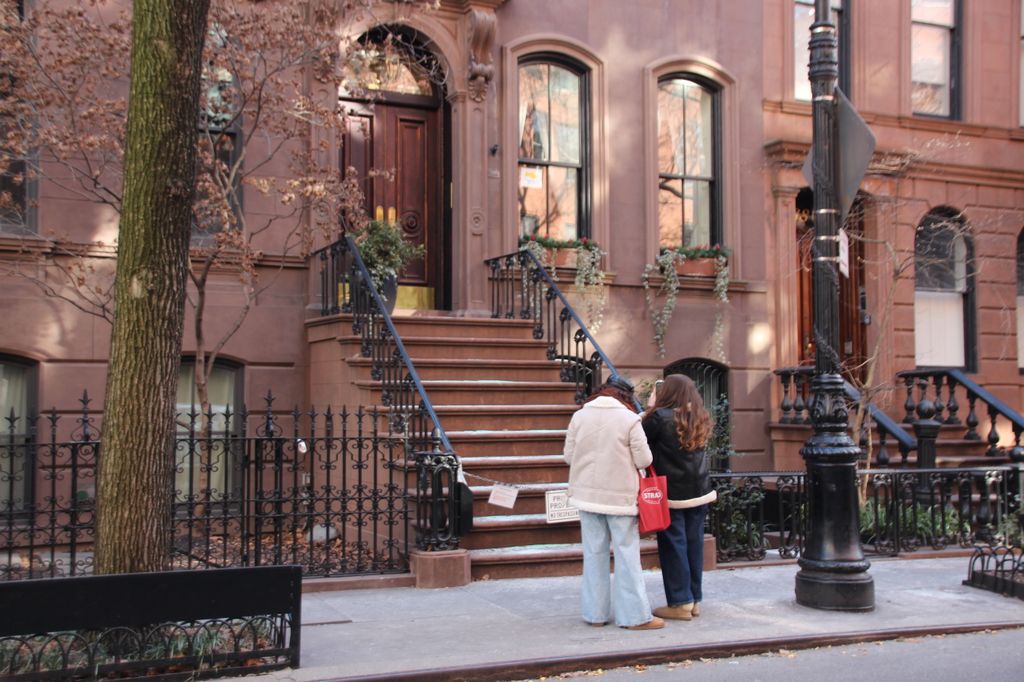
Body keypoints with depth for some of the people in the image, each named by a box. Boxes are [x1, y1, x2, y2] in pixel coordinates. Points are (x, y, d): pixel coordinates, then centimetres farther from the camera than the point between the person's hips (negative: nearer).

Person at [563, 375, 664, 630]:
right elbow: (644, 460, -8)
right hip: (620, 496, -3)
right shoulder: (629, 419, -10)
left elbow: (569, 456, 4)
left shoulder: (579, 416, 0)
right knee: (627, 554, 2)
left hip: (587, 494, 4)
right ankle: (634, 615, 4)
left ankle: (595, 613, 14)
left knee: (594, 554, 10)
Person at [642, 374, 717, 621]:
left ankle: (680, 603, 5)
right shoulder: (700, 418, 5)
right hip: (699, 493, 6)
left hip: (671, 495, -6)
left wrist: (650, 410, 2)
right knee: (694, 545, 11)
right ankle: (694, 599, 19)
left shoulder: (661, 417, -14)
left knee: (673, 547, 2)